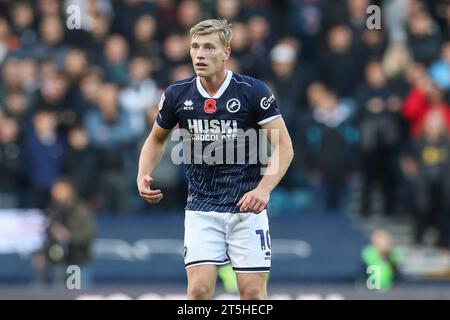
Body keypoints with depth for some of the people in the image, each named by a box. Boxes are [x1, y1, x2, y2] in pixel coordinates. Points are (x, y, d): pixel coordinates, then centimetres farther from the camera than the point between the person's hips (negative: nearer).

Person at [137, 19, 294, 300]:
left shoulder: (253, 91, -8)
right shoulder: (177, 95, 0)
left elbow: (283, 146, -7)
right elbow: (157, 139, 18)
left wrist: (264, 188, -21)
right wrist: (144, 176, 0)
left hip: (246, 206, -2)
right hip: (201, 210, 2)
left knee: (253, 292, -3)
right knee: (199, 289, -10)